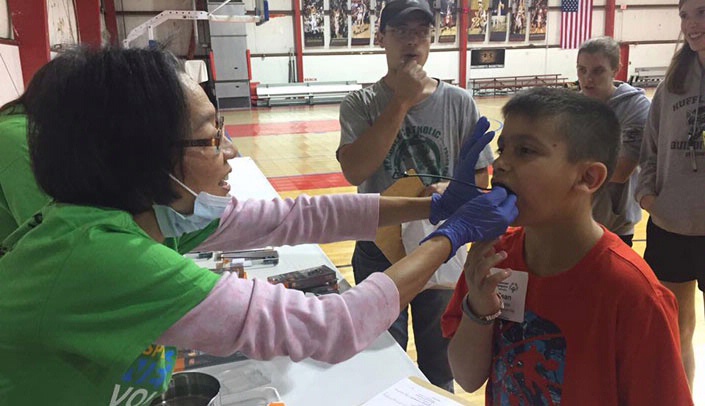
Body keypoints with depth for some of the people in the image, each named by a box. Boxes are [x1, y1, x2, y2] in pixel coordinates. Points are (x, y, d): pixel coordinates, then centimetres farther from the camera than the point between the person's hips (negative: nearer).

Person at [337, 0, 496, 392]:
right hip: (379, 251, 0)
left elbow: (480, 178, -1)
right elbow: (355, 171, -24)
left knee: (439, 358, 21)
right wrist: (401, 101, -23)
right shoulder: (360, 104, -8)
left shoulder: (459, 103, -6)